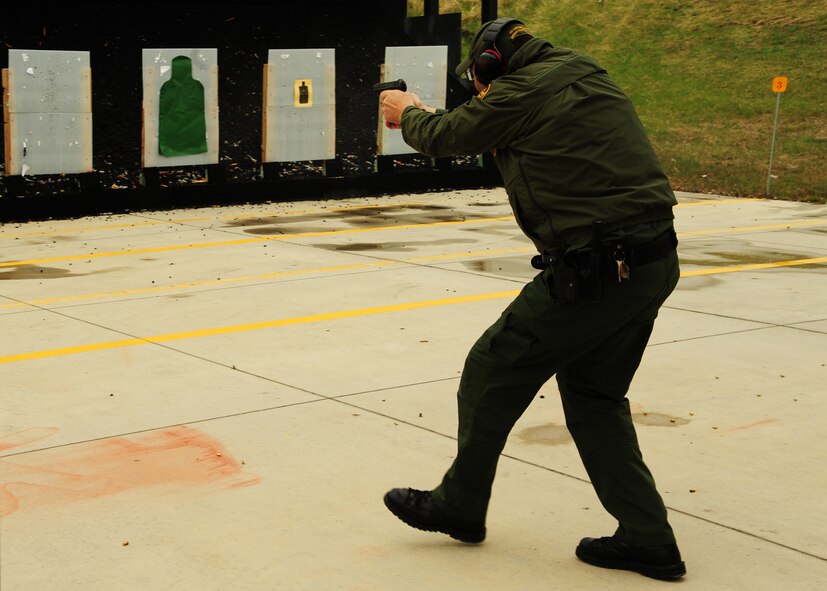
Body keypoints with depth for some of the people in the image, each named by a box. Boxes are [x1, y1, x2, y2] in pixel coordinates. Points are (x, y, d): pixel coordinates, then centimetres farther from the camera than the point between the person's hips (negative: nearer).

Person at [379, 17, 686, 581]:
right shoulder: (585, 73, 15)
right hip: (655, 263, 9)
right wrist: (430, 115, 36)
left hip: (593, 272, -9)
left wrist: (407, 113, 28)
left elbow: (444, 138, 7)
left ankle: (459, 507, 25)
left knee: (492, 372, 9)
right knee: (595, 396, 20)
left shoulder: (520, 93, -9)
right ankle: (647, 539, 18)